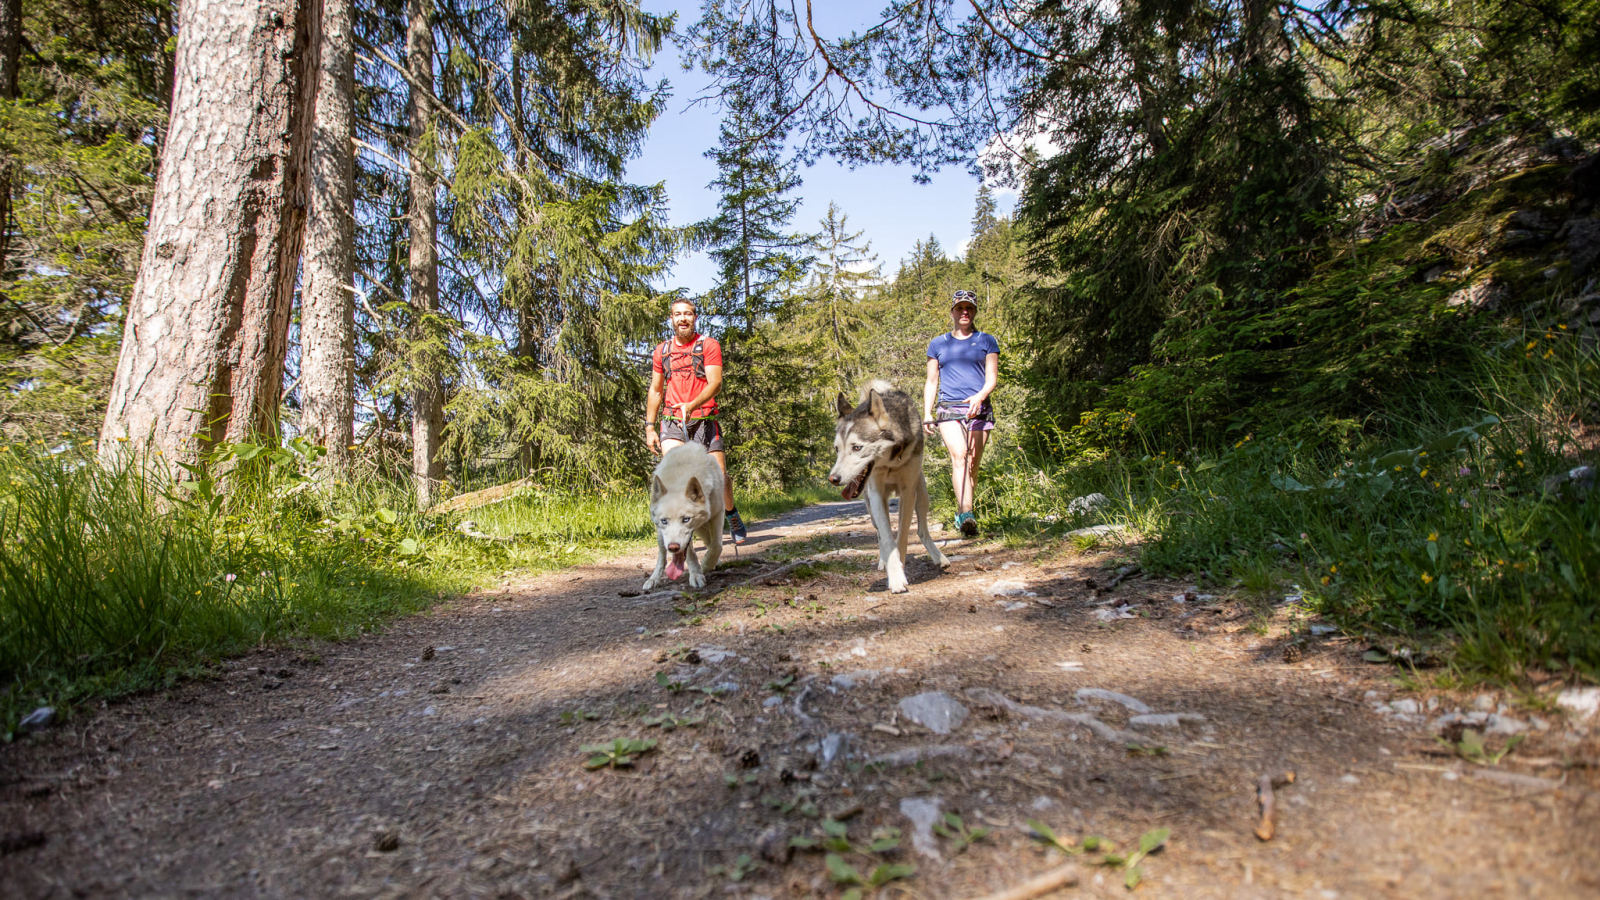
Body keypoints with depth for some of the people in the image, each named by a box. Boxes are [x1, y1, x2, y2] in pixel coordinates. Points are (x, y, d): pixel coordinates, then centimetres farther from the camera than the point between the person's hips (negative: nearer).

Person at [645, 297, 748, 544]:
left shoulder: (709, 345, 1)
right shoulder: (661, 351, 12)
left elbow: (715, 384, -10)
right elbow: (656, 391, 17)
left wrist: (691, 405, -27)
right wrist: (649, 427, 11)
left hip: (704, 419, -2)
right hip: (672, 421, 2)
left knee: (719, 475, -2)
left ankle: (732, 516, 27)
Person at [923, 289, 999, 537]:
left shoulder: (987, 341, 12)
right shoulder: (938, 344, 16)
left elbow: (992, 378, 4)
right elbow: (931, 382, 17)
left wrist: (980, 396, -16)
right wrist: (926, 414, 8)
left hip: (979, 409, 1)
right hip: (948, 409, -1)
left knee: (972, 463, 0)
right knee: (958, 455, -22)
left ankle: (961, 513, 17)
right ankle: (967, 515, -33)